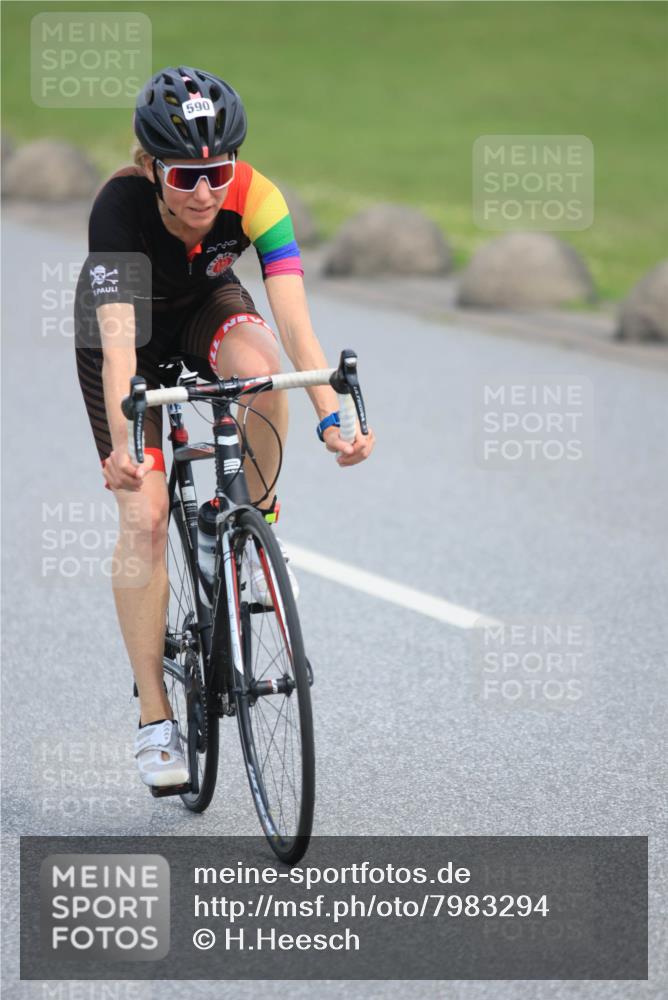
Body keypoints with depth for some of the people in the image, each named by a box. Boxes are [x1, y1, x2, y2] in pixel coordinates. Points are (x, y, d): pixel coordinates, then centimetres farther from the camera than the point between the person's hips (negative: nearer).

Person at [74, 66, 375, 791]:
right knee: (143, 515, -13)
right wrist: (121, 446, -59)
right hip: (128, 322, -2)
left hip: (205, 307, 2)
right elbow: (118, 339, -46)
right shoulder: (121, 206, -37)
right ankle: (154, 719, -5)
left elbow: (294, 318, -39)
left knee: (257, 366, -36)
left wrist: (331, 417, -53)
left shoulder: (254, 198, -31)